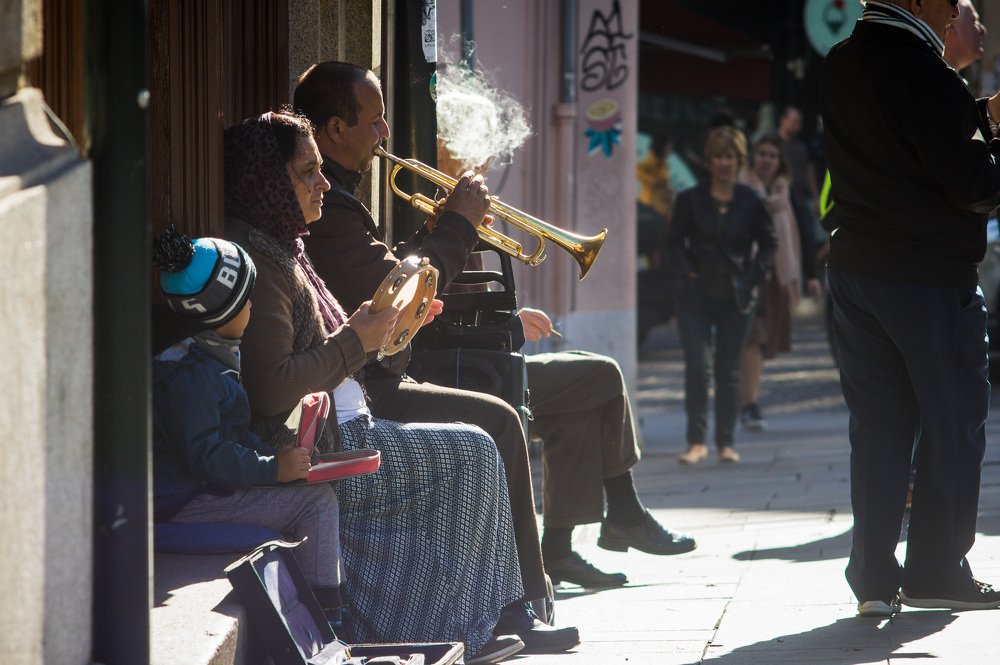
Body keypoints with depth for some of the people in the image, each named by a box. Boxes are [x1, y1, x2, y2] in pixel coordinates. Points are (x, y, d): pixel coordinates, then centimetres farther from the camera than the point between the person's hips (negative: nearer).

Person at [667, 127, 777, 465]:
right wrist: (688, 272, -6)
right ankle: (696, 440, -6)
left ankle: (726, 442, 14)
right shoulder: (690, 200, 1)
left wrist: (755, 276, -3)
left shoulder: (750, 202, 2)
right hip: (696, 296, -1)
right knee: (696, 366, -11)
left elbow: (768, 243, 10)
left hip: (736, 297, 1)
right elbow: (675, 241, 6)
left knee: (729, 371, 6)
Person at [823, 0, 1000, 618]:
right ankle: (938, 571, 9)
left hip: (854, 266, 8)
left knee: (878, 426, 9)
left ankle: (875, 577, 8)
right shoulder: (919, 66, -17)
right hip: (931, 275, -8)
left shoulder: (843, 61, 9)